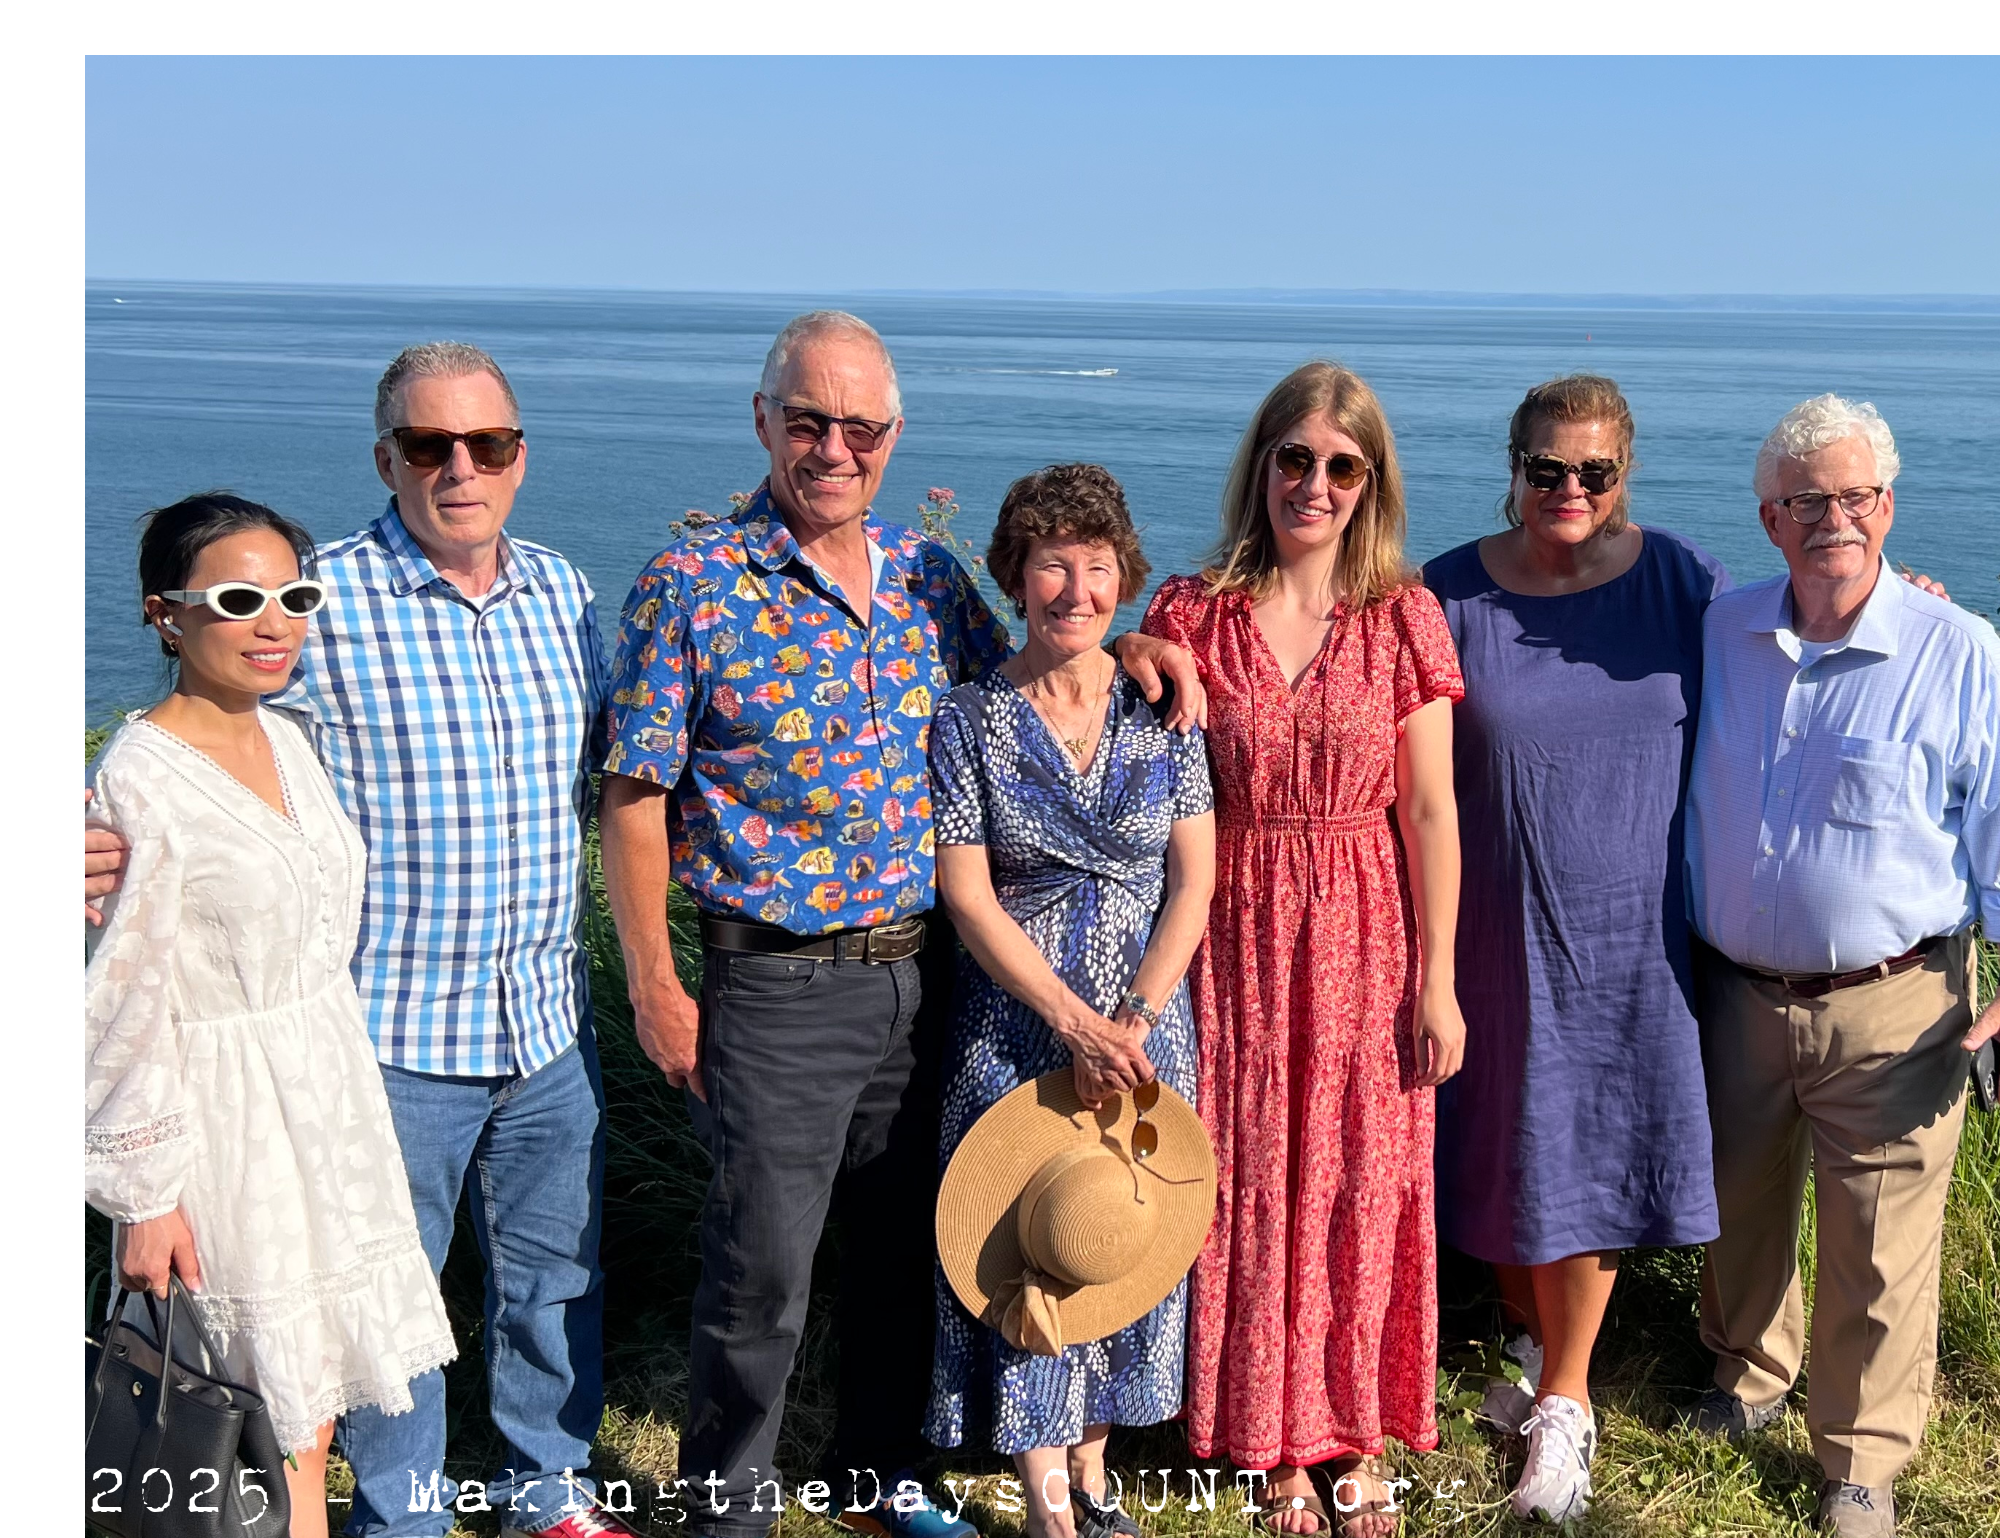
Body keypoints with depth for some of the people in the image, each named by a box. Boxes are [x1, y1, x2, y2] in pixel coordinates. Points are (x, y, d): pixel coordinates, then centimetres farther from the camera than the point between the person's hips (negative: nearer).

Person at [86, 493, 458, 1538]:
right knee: (275, 1438, 3)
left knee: (309, 1414, 14)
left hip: (333, 1099, 7)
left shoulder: (284, 739, 6)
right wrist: (142, 1194, -14)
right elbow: (127, 1008, -16)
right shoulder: (140, 780, -17)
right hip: (228, 1125, -7)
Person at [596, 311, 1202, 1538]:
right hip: (776, 986, -5)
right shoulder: (693, 586, -8)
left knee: (904, 1247, 17)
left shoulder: (927, 573, 6)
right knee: (762, 1273, 2)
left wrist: (1118, 646, -1)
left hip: (922, 972, 5)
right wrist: (654, 985, -9)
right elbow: (635, 796, -7)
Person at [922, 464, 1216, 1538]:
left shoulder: (1161, 710, 1)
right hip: (1016, 1025, -2)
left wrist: (1135, 1018, -12)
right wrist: (1074, 1024, -16)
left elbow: (1195, 878, 0)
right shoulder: (970, 718, -5)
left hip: (1147, 1021, 3)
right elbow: (966, 895, -9)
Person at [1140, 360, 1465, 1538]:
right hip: (1240, 936, 0)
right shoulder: (1192, 615, -2)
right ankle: (1273, 1438, 25)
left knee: (1362, 1185, 7)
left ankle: (1358, 1435, 26)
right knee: (1253, 1185, 7)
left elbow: (1430, 810, -1)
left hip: (1367, 937, 0)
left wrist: (1438, 980, -2)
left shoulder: (1404, 618, -1)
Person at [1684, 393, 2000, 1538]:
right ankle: (1751, 1369, 46)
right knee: (1741, 1203, 21)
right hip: (1734, 993, 4)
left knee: (1879, 1246, 5)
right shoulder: (1718, 636, 1)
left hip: (1890, 1007, -3)